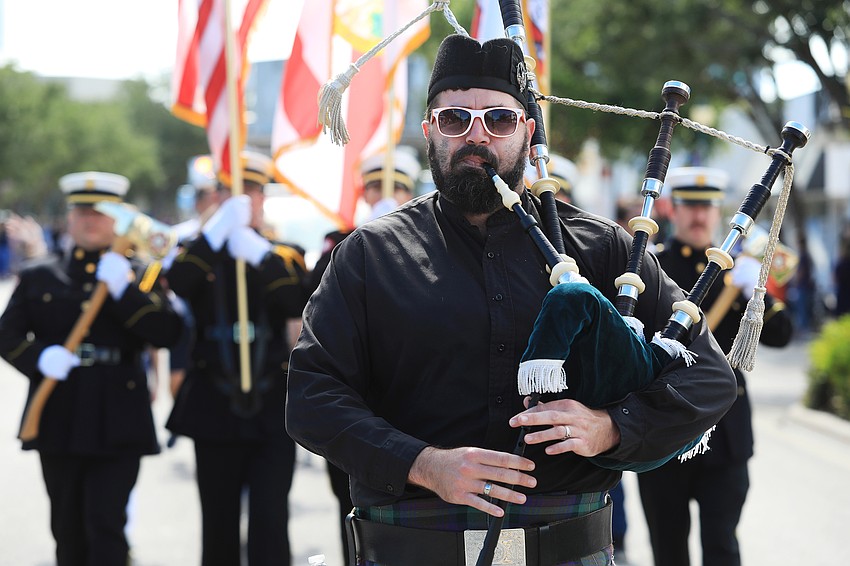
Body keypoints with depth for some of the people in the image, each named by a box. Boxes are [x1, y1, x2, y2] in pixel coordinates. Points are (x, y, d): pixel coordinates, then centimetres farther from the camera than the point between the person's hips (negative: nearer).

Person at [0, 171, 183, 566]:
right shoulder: (38, 277, 12)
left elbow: (168, 333, -6)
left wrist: (123, 289, -15)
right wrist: (40, 356, -16)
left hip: (118, 426, -2)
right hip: (59, 423, 2)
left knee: (105, 526, -8)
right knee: (67, 529, 10)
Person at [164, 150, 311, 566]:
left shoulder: (283, 255, 8)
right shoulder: (201, 252, 6)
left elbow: (299, 304, -12)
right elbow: (175, 287, -17)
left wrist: (259, 253, -23)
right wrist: (218, 229, -26)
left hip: (272, 411, -1)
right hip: (215, 410, 1)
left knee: (270, 524, -6)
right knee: (219, 525, 9)